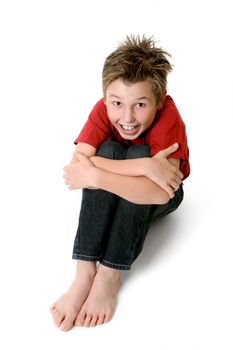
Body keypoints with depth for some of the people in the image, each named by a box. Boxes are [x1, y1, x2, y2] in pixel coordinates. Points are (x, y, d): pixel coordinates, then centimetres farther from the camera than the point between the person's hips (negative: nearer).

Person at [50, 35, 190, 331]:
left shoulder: (168, 117, -31)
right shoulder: (103, 110, -22)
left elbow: (159, 193, -42)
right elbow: (78, 162, -37)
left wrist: (94, 176, -46)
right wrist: (144, 166, -46)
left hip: (160, 199, -2)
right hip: (109, 199, 2)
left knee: (138, 153, -33)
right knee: (108, 150, -30)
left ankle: (109, 275, -30)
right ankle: (85, 272, -32)